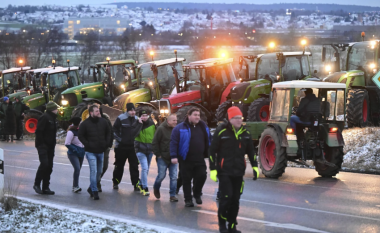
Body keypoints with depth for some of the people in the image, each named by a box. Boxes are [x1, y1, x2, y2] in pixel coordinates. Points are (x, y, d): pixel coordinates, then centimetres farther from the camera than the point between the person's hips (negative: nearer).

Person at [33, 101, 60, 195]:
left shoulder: (52, 118, 17)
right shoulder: (44, 117, -13)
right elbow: (39, 131, -18)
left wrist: (53, 144, 13)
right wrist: (41, 144, -20)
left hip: (50, 146, 9)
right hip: (43, 146, -9)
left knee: (49, 166, 6)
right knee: (44, 164, -16)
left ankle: (45, 187, 10)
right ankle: (37, 184, -2)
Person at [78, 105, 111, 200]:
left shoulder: (103, 122, 5)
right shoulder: (85, 124, -8)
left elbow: (108, 133, 17)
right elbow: (80, 136, -2)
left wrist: (106, 144, 6)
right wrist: (88, 145, -9)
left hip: (101, 151, 5)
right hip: (91, 152, -5)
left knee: (99, 171, 13)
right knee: (93, 171, -13)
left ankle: (91, 188, 30)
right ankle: (94, 191, -8)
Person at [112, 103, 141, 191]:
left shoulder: (137, 119, 5)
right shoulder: (121, 118, -9)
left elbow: (139, 131, 18)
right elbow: (114, 129, -6)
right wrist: (118, 138, -12)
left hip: (132, 146, 3)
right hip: (121, 146, -3)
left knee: (134, 166, 0)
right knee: (119, 165, 8)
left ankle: (136, 184, 3)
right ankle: (116, 182, 23)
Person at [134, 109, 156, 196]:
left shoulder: (152, 124, 2)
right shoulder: (137, 124, -6)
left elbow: (155, 135, 11)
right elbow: (135, 134, -24)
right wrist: (140, 124, -26)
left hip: (150, 149, 4)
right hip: (140, 149, -4)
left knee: (146, 169, 14)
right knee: (144, 168, -16)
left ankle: (141, 185, 32)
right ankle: (145, 188, -13)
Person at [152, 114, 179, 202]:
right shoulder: (161, 129, -10)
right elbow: (155, 143, -7)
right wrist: (158, 154, -8)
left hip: (173, 158, 4)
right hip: (163, 158, -4)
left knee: (174, 177, 0)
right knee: (161, 175, 2)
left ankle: (172, 195, 6)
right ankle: (156, 188, 31)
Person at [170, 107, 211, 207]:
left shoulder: (203, 127, 9)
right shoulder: (180, 128, -5)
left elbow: (208, 141, 18)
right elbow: (173, 142, -8)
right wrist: (174, 156, -16)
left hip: (199, 159, 3)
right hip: (186, 160, -3)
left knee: (202, 176, -3)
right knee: (187, 180, 3)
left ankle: (197, 194, 23)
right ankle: (188, 200, 14)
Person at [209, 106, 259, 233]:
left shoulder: (245, 132, 8)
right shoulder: (221, 131, -8)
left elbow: (251, 151, 17)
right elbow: (212, 150, -6)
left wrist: (255, 167, 10)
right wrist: (213, 169, -10)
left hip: (238, 172, 5)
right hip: (224, 172, -5)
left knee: (235, 200, 6)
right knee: (226, 197, -10)